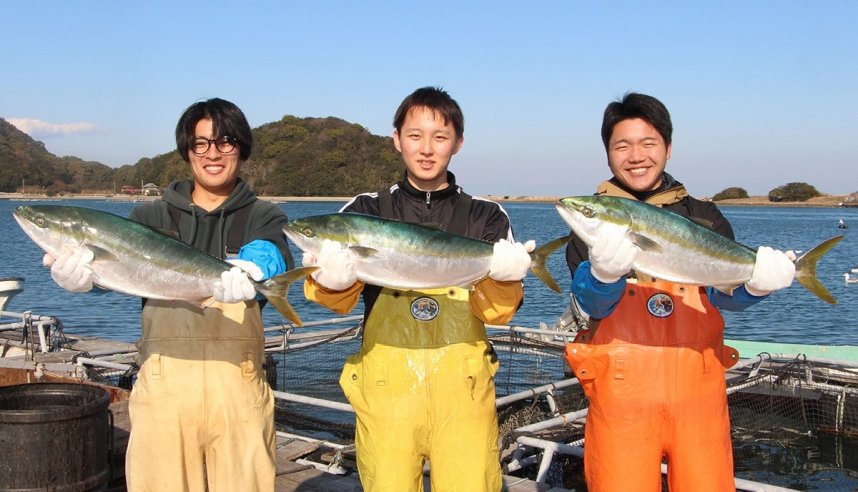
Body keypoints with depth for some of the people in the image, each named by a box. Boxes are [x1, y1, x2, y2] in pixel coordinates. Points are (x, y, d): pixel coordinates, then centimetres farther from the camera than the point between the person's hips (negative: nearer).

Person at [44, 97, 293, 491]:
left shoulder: (263, 217, 10)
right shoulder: (153, 216, 14)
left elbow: (270, 254, -13)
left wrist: (249, 273, -36)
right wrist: (82, 272, -28)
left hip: (238, 383, -1)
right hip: (163, 382, 1)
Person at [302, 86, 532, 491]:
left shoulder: (486, 217, 7)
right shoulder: (366, 210, 7)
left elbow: (501, 311, 0)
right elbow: (337, 301, -3)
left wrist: (502, 279, -21)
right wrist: (332, 279, -24)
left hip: (462, 384, 0)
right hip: (385, 380, 0)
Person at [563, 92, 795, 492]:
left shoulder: (704, 217, 11)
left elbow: (724, 291, -1)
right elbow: (591, 305, -9)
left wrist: (756, 283, -22)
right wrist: (604, 271, -30)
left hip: (698, 388, 2)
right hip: (621, 392, -1)